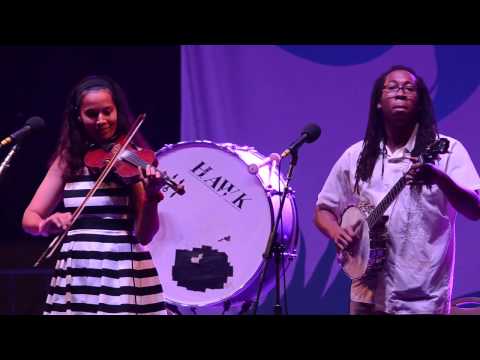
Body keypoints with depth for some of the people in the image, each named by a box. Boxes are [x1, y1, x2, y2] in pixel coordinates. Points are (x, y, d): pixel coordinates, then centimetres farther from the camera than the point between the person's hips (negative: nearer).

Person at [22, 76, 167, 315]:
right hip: (74, 277, 3)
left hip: (124, 274, -3)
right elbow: (30, 218, 4)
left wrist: (151, 197, -25)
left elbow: (144, 235, -7)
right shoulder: (67, 159, 8)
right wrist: (46, 225, -18)